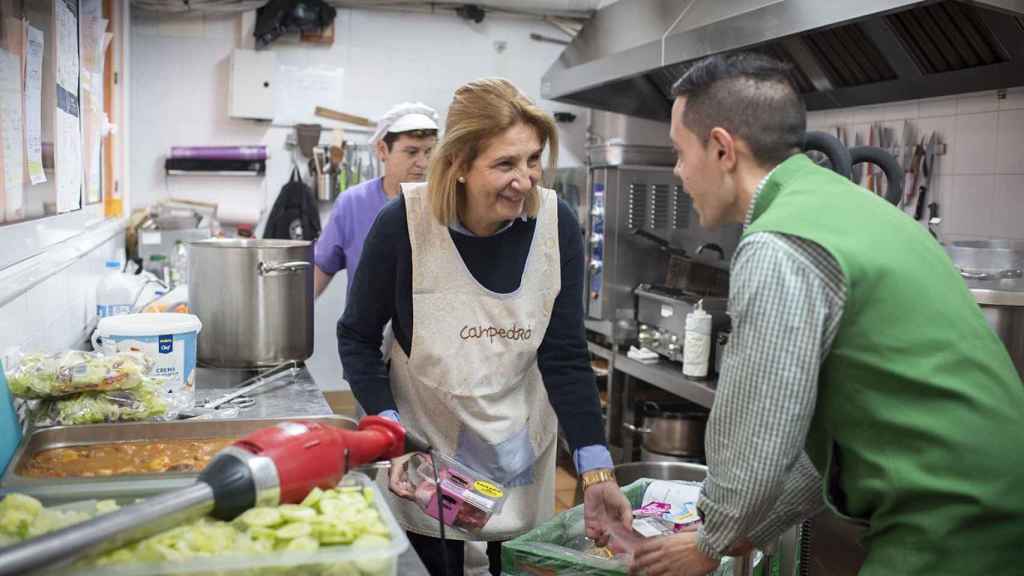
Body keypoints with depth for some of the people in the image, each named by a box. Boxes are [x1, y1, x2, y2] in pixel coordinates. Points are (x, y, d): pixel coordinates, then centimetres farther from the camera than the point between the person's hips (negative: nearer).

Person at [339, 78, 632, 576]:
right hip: (427, 445, -2)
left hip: (521, 444, 2)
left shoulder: (557, 226, -15)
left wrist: (596, 473, -17)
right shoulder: (403, 225, -20)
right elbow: (358, 337, -7)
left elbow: (565, 357, -12)